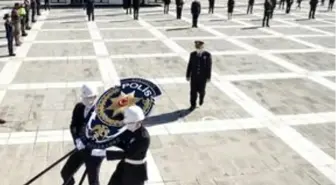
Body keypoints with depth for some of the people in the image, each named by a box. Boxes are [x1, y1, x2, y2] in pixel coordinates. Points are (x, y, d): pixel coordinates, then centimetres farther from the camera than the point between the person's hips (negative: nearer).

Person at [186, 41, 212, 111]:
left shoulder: (207, 55, -12)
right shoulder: (192, 54, -6)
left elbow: (209, 66, -8)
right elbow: (190, 65, 0)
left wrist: (208, 77, -8)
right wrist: (188, 75, 2)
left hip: (203, 76, -1)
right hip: (194, 76, 2)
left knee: (201, 90, 6)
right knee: (193, 91, 2)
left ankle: (202, 96, 41)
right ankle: (193, 105, 16)